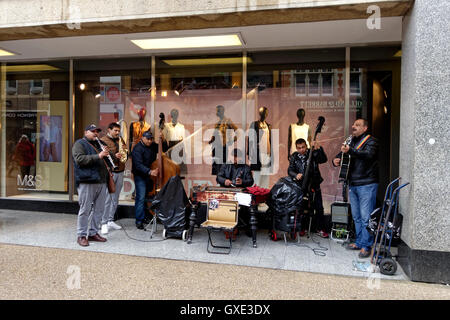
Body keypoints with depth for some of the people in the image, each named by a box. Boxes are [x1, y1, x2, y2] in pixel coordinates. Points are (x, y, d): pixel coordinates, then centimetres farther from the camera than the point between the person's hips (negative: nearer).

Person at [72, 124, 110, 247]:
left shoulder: (98, 144, 24)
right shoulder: (79, 144, 0)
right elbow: (80, 159, -17)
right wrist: (98, 156, -22)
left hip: (101, 181, 8)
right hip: (87, 182, -7)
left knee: (99, 209, 9)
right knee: (85, 210, -3)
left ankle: (93, 233, 20)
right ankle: (81, 236, 6)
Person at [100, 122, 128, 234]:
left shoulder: (120, 140, 19)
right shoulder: (103, 140, -3)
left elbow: (126, 152, 25)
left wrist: (123, 154, 3)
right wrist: (114, 156, -23)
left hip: (119, 172, 7)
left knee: (115, 199, 10)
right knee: (107, 199, -7)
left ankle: (110, 221, 20)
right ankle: (104, 223, 0)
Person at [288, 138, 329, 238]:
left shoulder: (313, 154, -3)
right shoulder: (294, 157, 3)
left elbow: (324, 160, -17)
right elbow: (290, 170, -4)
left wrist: (319, 149, -31)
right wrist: (296, 175, -26)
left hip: (314, 186, -1)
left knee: (319, 207, 1)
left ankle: (320, 229, 13)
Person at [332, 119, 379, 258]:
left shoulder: (371, 141, -5)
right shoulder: (351, 141, 18)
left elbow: (368, 154, -24)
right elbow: (341, 154, 18)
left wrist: (350, 151, -40)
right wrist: (336, 160, -7)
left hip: (366, 185, -7)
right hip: (352, 184, 7)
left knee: (366, 217, -5)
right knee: (356, 216, 14)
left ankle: (366, 246, 2)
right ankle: (359, 242, 24)